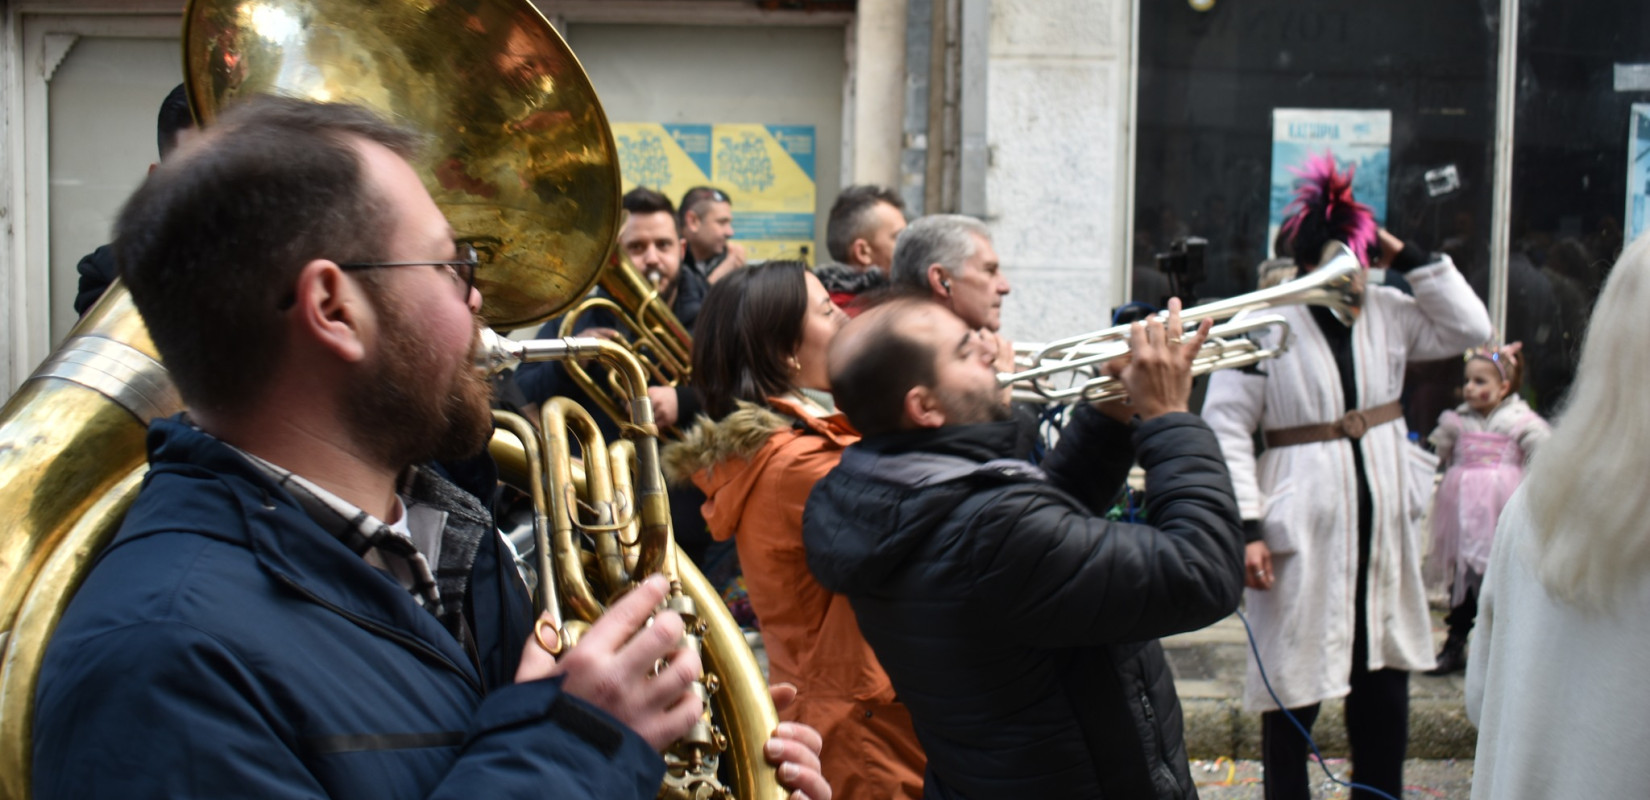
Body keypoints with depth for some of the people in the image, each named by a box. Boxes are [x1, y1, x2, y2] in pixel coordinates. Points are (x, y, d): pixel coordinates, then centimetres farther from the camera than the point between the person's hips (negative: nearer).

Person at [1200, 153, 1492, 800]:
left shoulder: (1387, 311, 6)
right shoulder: (1265, 324, -12)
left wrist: (1408, 256, 0)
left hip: (1382, 526, 6)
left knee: (1386, 677, 13)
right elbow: (1226, 429, -13)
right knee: (1295, 685, 3)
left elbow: (1470, 328, 8)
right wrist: (1245, 527, -18)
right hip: (1301, 534, -6)